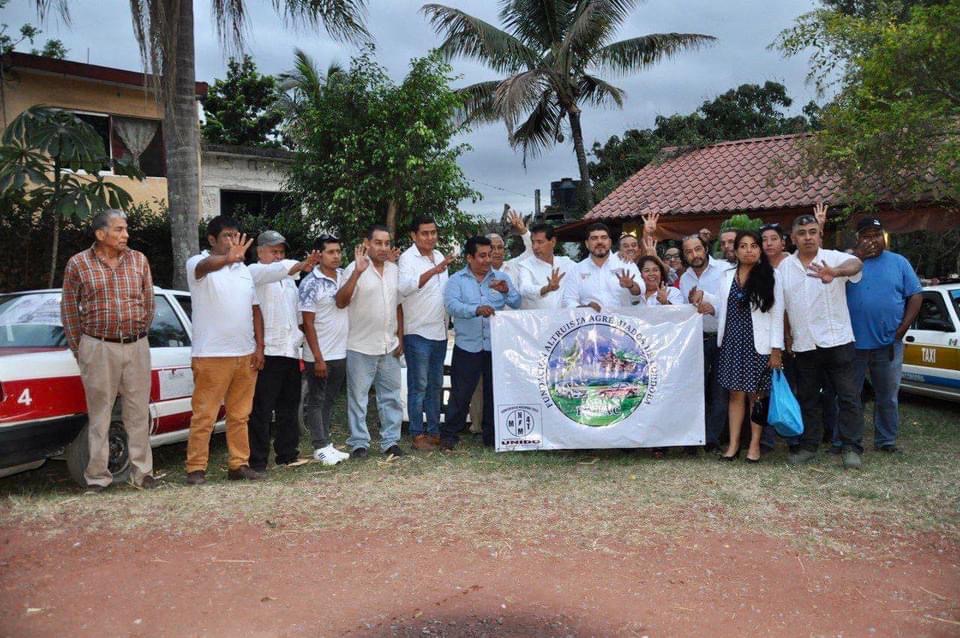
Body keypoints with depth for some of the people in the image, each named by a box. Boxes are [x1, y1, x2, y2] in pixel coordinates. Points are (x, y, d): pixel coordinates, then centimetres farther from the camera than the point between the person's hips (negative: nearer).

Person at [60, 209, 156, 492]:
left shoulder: (139, 260, 5)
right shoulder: (78, 264, -1)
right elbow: (69, 310, 4)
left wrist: (140, 337, 12)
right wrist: (79, 349, 5)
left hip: (137, 347, 2)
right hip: (99, 349, -2)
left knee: (139, 413, 7)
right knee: (99, 415, 5)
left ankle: (142, 471, 17)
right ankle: (97, 476, 15)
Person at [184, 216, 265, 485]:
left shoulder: (244, 269, 15)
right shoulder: (198, 264, -5)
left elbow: (255, 310, 16)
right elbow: (207, 266, -31)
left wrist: (259, 346, 6)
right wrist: (228, 258, -54)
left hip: (245, 354, 6)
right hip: (211, 355, -6)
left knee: (240, 415, 12)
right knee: (204, 416, -1)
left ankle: (239, 464, 20)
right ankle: (196, 469, 7)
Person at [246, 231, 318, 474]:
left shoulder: (288, 278, 24)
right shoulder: (254, 271, 0)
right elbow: (272, 271, -24)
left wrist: (301, 338, 17)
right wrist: (300, 265, -41)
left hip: (290, 351, 8)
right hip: (267, 351, -7)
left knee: (289, 408, 11)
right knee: (261, 410, -6)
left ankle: (287, 454, 20)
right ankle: (257, 460, -2)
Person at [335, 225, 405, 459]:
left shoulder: (395, 270, 9)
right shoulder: (356, 269, -9)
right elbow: (341, 302, -20)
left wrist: (400, 337, 10)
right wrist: (358, 272, -29)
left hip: (389, 346, 5)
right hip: (361, 346, -5)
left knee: (391, 396, 10)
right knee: (358, 397, 4)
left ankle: (390, 441, 20)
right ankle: (359, 443, 14)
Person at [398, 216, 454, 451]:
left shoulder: (439, 256, 13)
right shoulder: (408, 258, -10)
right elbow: (404, 287, -28)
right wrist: (434, 271, -37)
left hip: (439, 332, 7)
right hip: (417, 332, -7)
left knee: (436, 385, 12)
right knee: (418, 386, -3)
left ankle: (434, 431, 21)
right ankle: (418, 435, 4)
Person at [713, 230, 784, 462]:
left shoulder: (770, 276, -2)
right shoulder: (728, 276, 8)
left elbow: (777, 314, -4)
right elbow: (720, 308, 11)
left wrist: (776, 349, -8)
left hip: (758, 343, -2)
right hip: (732, 342, 3)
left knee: (756, 394, 4)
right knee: (736, 393, 5)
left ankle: (755, 445, 13)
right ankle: (733, 444, 11)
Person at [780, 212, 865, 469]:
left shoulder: (834, 258, -5)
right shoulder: (784, 267, 6)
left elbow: (856, 263, -29)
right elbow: (782, 305, 13)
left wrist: (834, 272, -50)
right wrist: (787, 336, 10)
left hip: (838, 341, -3)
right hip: (804, 345, 3)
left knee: (849, 397, 0)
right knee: (807, 398, 12)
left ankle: (852, 448, 8)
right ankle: (808, 445, 22)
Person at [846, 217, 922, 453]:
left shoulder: (899, 262, 8)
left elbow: (915, 296, 7)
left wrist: (904, 327, -4)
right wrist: (858, 257, -18)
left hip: (888, 344, 2)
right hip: (852, 343, -1)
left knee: (888, 397, 10)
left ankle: (886, 440, 22)